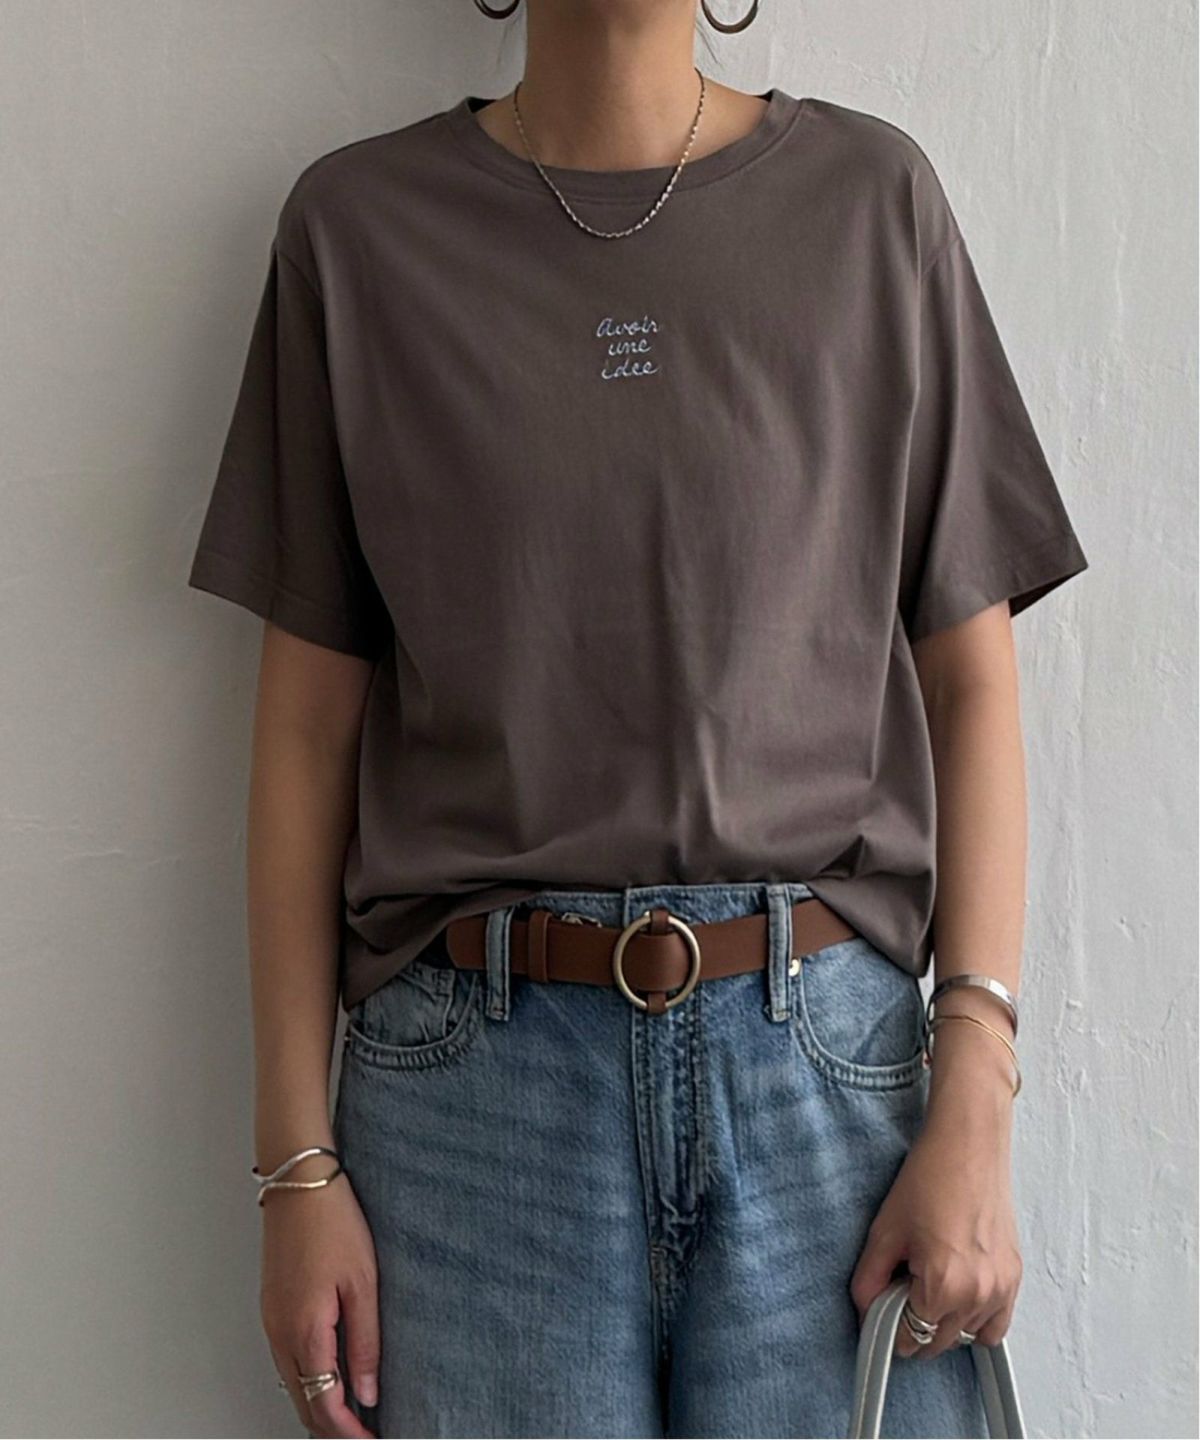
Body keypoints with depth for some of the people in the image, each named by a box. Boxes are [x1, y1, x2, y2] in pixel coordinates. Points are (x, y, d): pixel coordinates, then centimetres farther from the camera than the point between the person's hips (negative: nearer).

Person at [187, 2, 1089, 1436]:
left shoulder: (874, 196, 5)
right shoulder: (357, 224, 5)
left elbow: (970, 681, 4)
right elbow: (307, 725, 4)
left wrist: (976, 1112, -5)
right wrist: (296, 1164, 0)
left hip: (830, 1059, 1)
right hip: (472, 1072, 0)